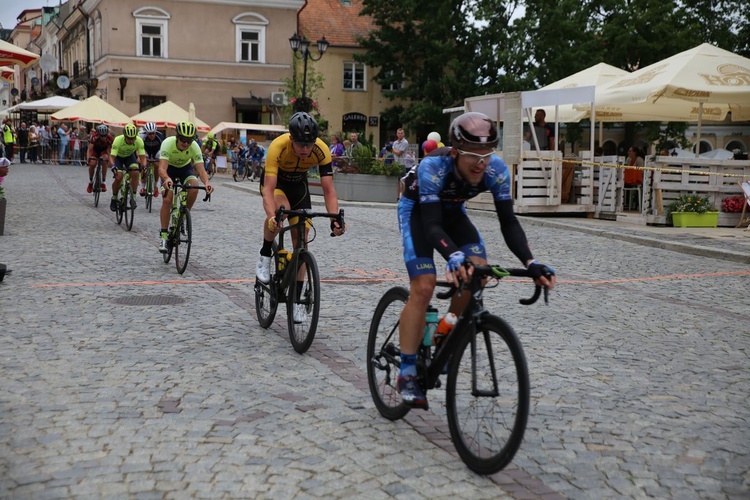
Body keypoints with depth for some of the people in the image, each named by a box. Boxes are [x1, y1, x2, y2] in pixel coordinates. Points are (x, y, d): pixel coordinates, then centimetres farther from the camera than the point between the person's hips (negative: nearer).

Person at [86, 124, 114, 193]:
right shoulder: (94, 137, -36)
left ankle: (103, 182, -18)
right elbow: (89, 149, -37)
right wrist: (88, 159, -52)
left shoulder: (110, 138, -33)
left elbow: (112, 150, -27)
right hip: (95, 149, 0)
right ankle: (90, 182, 7)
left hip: (104, 150, 0)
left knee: (105, 160, -28)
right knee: (92, 164, -19)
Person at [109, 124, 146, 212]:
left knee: (135, 173, -25)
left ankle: (133, 198, -14)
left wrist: (143, 166, -49)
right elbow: (112, 157, -37)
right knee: (118, 177, -20)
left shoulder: (139, 141, -30)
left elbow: (142, 156, -29)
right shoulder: (118, 140, -36)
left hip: (130, 156, 2)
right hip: (118, 156, -2)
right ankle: (114, 199, 3)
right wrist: (113, 166, -56)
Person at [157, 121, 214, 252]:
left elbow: (201, 169, -36)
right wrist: (166, 179, -68)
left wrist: (207, 182, -58)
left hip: (185, 167, 2)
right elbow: (162, 168, -45)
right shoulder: (168, 143, -36)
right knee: (167, 200, -18)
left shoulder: (195, 147, -30)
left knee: (194, 187, -29)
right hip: (169, 168, -1)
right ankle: (164, 235, -7)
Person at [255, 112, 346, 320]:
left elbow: (329, 190, -29)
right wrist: (272, 217, -58)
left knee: (301, 239, -4)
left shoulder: (322, 151, -30)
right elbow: (269, 188, -42)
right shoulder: (278, 146, -37)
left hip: (299, 183, 3)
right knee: (280, 208, -37)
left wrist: (335, 219, -44)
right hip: (275, 180, -2)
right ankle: (265, 255, -12)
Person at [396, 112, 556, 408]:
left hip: (452, 211, 4)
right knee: (423, 287, -19)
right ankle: (407, 373, -9)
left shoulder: (497, 170, -27)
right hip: (417, 211, -4)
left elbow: (508, 222, -27)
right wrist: (454, 256, -62)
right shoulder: (433, 167, -38)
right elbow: (432, 225, -43)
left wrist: (530, 263, -41)